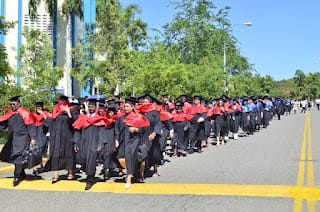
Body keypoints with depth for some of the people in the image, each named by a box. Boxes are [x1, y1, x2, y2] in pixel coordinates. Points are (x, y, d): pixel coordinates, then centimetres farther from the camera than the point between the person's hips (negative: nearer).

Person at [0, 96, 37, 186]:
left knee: (19, 157, -10)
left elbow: (31, 126, -10)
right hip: (12, 139, 7)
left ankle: (17, 177, -5)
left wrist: (33, 138, -16)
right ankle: (22, 175, 25)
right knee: (14, 157, 12)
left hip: (22, 139, -7)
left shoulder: (25, 113, -7)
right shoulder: (10, 114, 10)